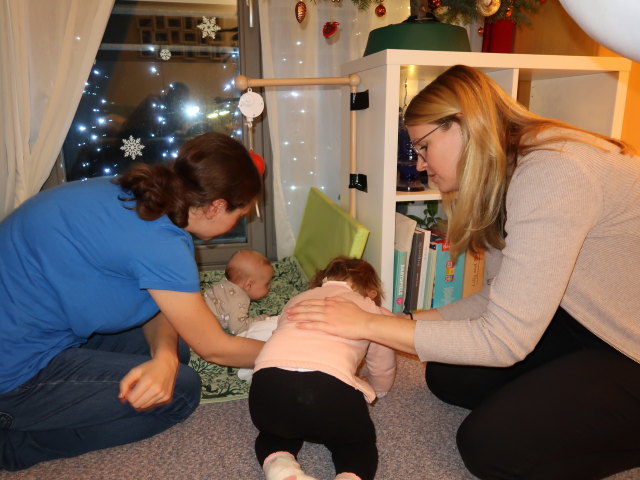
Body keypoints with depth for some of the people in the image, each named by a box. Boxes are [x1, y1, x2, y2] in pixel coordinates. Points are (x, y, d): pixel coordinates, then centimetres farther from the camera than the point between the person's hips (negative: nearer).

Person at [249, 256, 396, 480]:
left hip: (268, 384, 3)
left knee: (275, 429, 35)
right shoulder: (371, 309, 26)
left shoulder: (296, 299, 33)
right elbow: (382, 383, 33)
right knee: (359, 441, 28)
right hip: (330, 388, -2)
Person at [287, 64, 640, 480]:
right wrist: (403, 324, -3)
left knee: (490, 446, -14)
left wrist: (370, 324, -25)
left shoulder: (551, 175, -30)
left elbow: (503, 340, -30)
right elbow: (502, 299, 3)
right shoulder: (509, 173, 1)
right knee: (448, 376, 3)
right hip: (583, 323, 8)